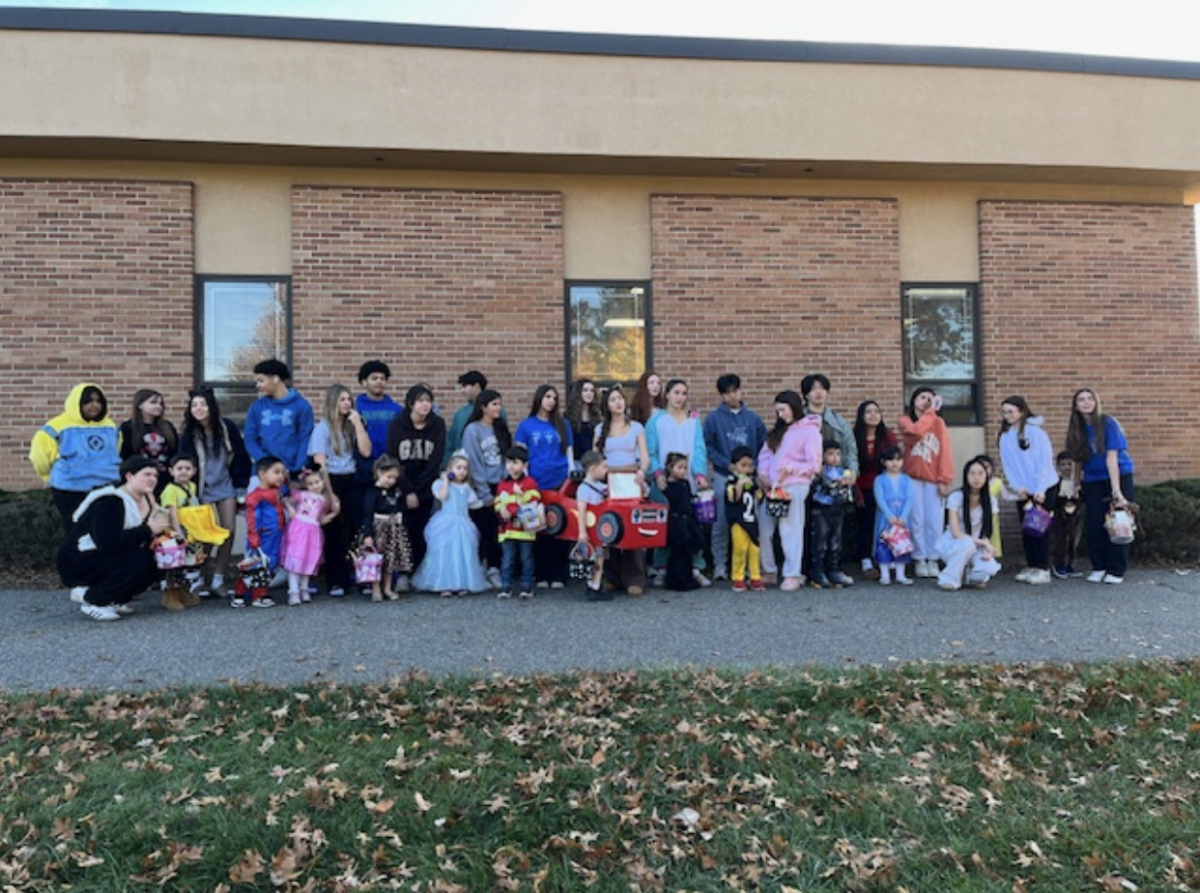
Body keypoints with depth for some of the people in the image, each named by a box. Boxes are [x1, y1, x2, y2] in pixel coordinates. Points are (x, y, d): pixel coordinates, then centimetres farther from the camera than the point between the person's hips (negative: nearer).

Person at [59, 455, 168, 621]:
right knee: (138, 558, -28)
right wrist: (147, 530, -29)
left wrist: (158, 526, -15)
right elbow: (108, 542, -35)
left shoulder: (146, 500, 3)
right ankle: (90, 599, -14)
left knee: (154, 564, -10)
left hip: (104, 560, 9)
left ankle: (111, 600, 3)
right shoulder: (109, 502, -23)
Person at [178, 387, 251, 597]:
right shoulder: (188, 434, -5)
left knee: (229, 532, 0)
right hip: (202, 490, -1)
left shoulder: (227, 428, -5)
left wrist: (241, 484, -2)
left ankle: (218, 580, 10)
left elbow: (241, 457, 0)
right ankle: (199, 579, 6)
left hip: (226, 486, 1)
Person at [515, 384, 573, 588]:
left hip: (560, 483, 1)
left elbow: (568, 452, 12)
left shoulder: (563, 424, 9)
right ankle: (542, 575, 11)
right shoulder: (526, 425, 5)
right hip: (536, 484, -1)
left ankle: (559, 575, 6)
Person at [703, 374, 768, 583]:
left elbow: (763, 445, 8)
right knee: (721, 523, 1)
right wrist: (728, 464, -11)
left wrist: (754, 465, -6)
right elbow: (707, 447, -2)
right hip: (723, 476, -2)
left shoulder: (753, 417, 7)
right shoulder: (713, 418, 0)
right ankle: (720, 564, 10)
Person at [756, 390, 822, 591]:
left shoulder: (810, 430, -2)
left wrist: (789, 469, -14)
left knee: (790, 531, -5)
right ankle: (768, 571, 19)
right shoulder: (778, 430, 22)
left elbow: (814, 465, -7)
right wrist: (763, 472, 1)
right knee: (763, 530, 7)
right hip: (772, 487, 7)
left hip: (794, 487, -7)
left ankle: (793, 575, 2)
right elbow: (765, 454, 18)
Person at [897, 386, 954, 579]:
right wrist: (931, 412, -8)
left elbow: (944, 452, 2)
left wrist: (944, 480, -6)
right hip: (913, 478, -1)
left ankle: (932, 560, 7)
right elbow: (917, 431, -18)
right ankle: (919, 560, 5)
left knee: (934, 521, -1)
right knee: (917, 520, -2)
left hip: (933, 479, 1)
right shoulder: (904, 420, 6)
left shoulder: (939, 422, 8)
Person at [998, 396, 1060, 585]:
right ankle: (1031, 567, 17)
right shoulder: (1005, 436, 4)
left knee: (1040, 528, -2)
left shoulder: (1035, 432, -12)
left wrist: (1040, 490, -18)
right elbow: (1007, 464, 3)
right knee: (1026, 529, 8)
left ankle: (1043, 569, 4)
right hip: (1023, 491, 5)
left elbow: (1045, 462, -14)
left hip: (1043, 488, -5)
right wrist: (1017, 487, -7)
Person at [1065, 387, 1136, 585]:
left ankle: (1116, 571, 5)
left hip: (1118, 477, -4)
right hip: (1093, 481, 4)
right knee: (1093, 526, 2)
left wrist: (1116, 490, -26)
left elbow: (1111, 458, -22)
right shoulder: (1077, 429, -2)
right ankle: (1098, 568, 13)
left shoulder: (1108, 423, -17)